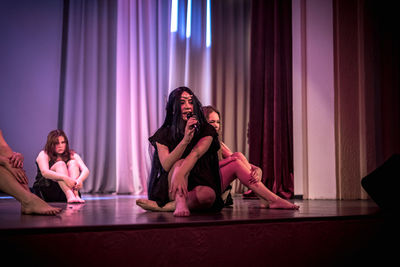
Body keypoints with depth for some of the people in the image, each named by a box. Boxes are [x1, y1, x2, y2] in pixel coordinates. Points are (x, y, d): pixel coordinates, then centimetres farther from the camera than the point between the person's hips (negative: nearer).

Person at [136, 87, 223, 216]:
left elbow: (196, 154, -21)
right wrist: (186, 139, -26)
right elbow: (166, 165, -13)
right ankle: (180, 204, -49)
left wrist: (180, 175, -43)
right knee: (180, 163, -29)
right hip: (170, 190, 1)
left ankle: (161, 207, -29)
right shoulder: (163, 134, 2)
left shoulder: (206, 130, -1)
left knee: (207, 195, -35)